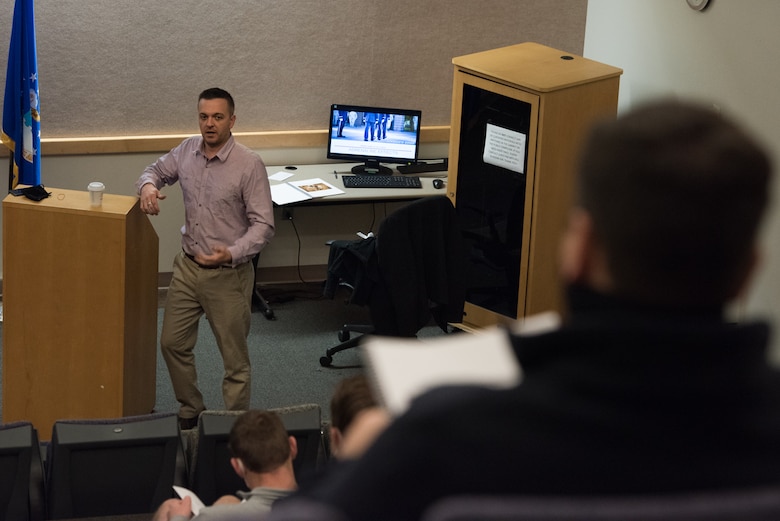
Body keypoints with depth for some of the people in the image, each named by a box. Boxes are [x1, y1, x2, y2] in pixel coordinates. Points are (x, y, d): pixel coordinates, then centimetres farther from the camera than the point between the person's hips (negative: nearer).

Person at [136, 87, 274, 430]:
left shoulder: (249, 165, -16)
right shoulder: (187, 151, 1)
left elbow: (263, 225, -16)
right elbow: (155, 171, 19)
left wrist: (232, 253, -31)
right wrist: (148, 185, -6)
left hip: (228, 274, -6)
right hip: (187, 265, 6)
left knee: (234, 359, 3)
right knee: (172, 343, 15)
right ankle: (190, 412, 35)